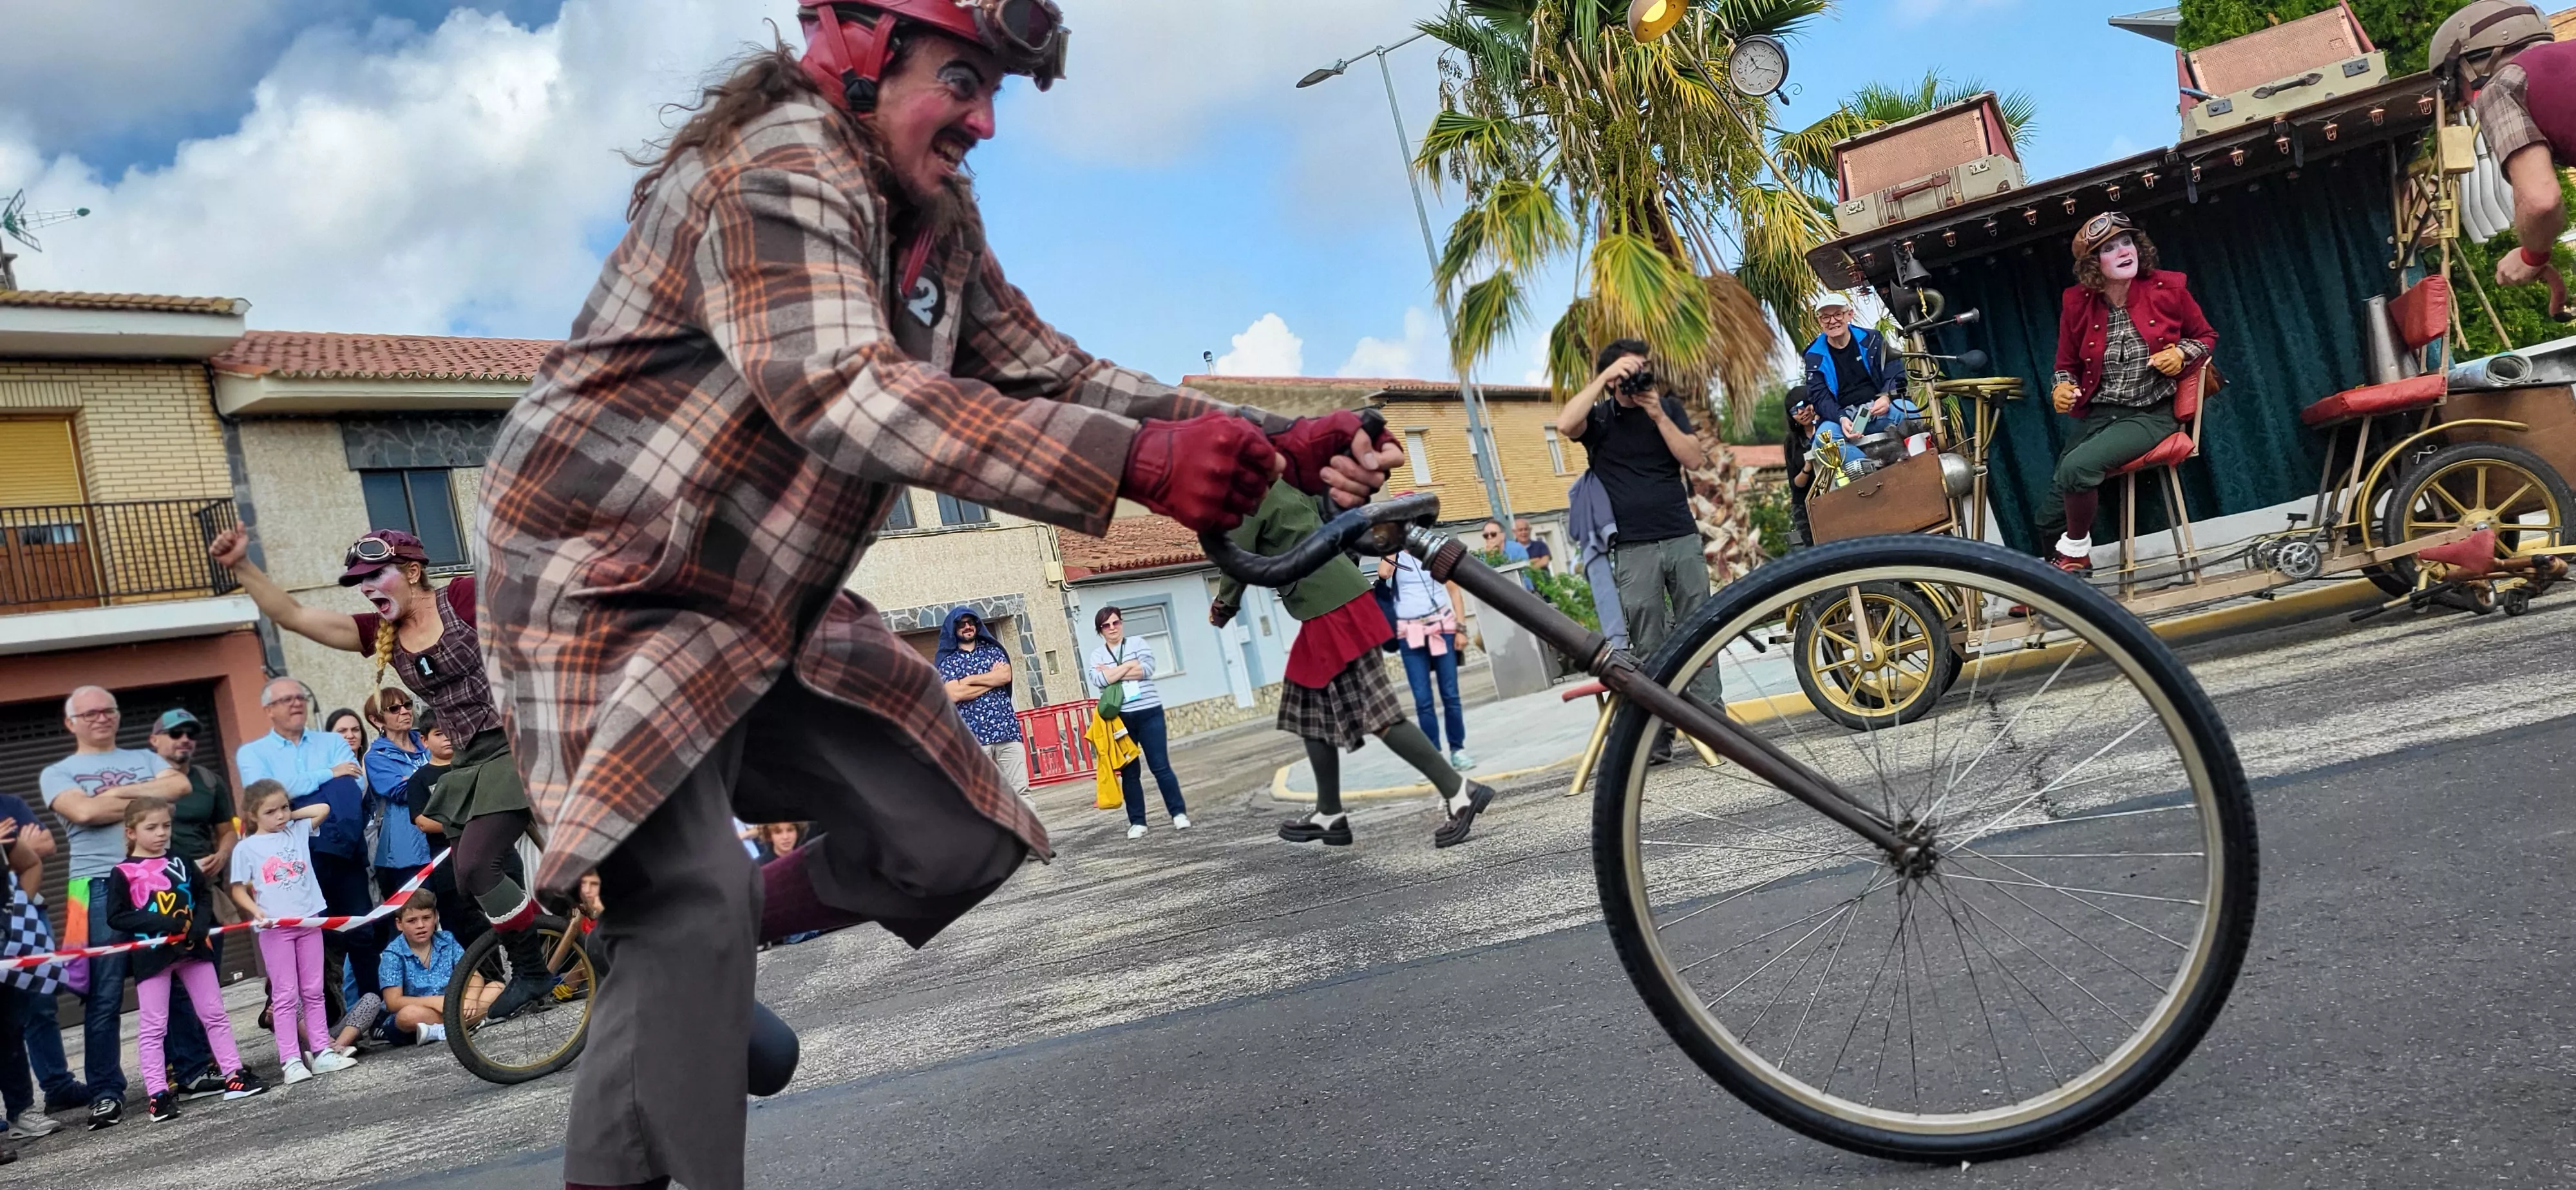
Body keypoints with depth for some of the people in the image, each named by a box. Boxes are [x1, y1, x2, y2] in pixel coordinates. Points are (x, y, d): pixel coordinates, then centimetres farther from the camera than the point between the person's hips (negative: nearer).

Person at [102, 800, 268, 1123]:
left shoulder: (181, 863, 7)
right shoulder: (123, 873, -5)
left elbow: (205, 894, 11)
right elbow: (115, 916, -10)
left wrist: (200, 923, -7)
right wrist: (159, 923, -20)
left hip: (193, 949, 4)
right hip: (152, 955, -4)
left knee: (215, 1014, 9)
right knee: (154, 1027, 1)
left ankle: (234, 1074, 16)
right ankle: (158, 1093, 5)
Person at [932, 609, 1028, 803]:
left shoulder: (992, 649, 14)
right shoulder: (947, 660, 5)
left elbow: (1006, 676, -4)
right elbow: (954, 694, -10)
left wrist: (968, 680, -6)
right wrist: (993, 679, -3)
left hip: (1006, 728, 2)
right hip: (973, 735, -2)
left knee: (1021, 789, -2)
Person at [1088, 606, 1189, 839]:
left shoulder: (1139, 645, 7)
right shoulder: (1096, 656, 7)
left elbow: (1146, 670, -10)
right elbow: (1099, 680, -12)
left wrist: (1112, 672, -9)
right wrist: (1129, 666, -9)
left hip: (1148, 713, -1)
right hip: (1119, 719, 1)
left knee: (1160, 766, -2)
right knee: (1129, 772, 5)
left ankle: (1179, 813, 5)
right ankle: (1137, 822, 10)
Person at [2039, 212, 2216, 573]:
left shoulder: (2169, 289, -5)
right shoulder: (2077, 303, -2)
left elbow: (2206, 337, 11)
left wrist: (2182, 354, -10)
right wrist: (2063, 387, -10)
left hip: (2152, 415, -3)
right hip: (2097, 415, 4)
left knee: (2078, 466, -32)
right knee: (2051, 517, 1)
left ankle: (2075, 551, -7)